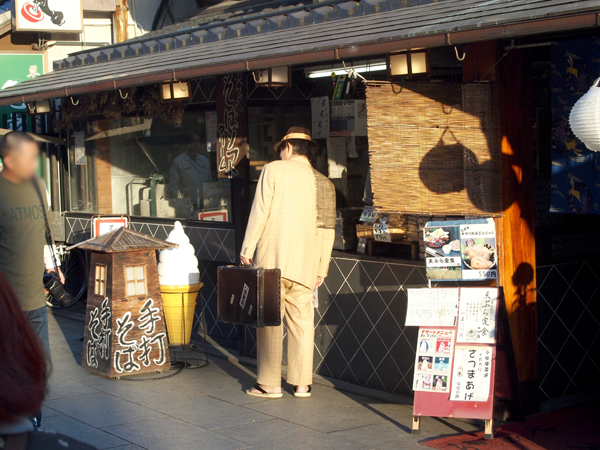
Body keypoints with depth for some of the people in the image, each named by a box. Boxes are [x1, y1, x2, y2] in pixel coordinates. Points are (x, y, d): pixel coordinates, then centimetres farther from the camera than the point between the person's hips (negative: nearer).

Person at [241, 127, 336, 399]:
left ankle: (269, 384, 4)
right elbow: (327, 229, 10)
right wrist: (321, 268, 16)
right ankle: (302, 384, 13)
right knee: (302, 321, 10)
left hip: (272, 258, -4)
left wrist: (247, 248, 0)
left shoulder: (274, 170, -2)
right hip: (305, 264, 4)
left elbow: (260, 212, -7)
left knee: (270, 321, 2)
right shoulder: (324, 183, 9)